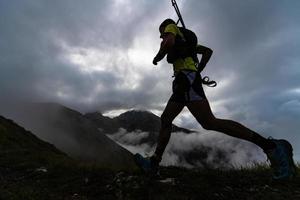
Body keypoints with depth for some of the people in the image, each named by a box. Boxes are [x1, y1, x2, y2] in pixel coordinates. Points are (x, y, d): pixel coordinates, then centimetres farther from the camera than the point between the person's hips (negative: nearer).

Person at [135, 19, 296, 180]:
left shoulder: (171, 27, 14)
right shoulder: (183, 40, 36)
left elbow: (168, 43, -12)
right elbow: (207, 51, 32)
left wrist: (157, 58, 5)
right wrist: (197, 71, 23)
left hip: (186, 78, -10)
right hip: (184, 82, 10)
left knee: (209, 122, -20)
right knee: (165, 119, 5)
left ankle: (272, 146, -15)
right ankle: (154, 162, 6)